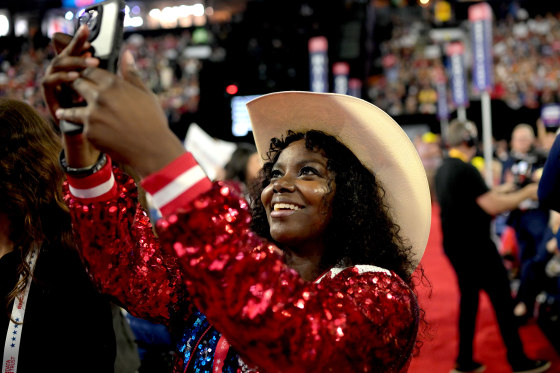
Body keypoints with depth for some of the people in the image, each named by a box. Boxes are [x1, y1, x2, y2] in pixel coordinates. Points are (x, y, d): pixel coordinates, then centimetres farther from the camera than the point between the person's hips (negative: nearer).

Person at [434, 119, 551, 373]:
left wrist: (501, 191, 21)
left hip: (454, 246, 9)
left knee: (468, 299, 15)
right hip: (475, 247, -9)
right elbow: (492, 206, -22)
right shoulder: (465, 170, -19)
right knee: (502, 300, 1)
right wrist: (526, 193, -10)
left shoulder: (442, 171, 10)